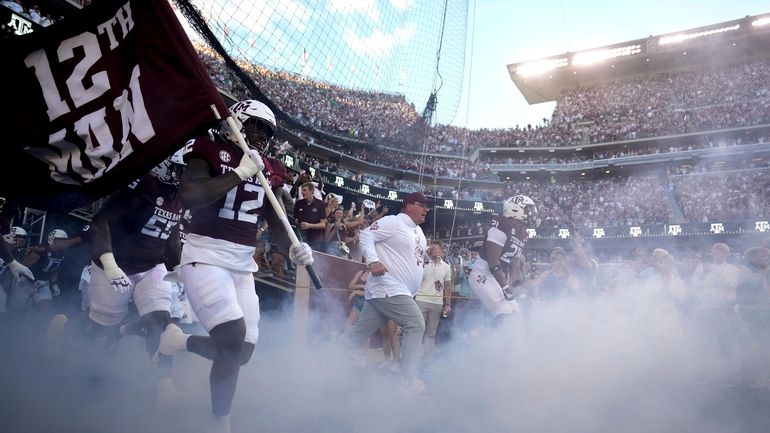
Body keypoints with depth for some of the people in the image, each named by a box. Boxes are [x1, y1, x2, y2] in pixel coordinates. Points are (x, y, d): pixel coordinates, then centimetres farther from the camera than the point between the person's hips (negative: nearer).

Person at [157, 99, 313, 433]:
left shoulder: (266, 170, 11)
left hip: (243, 264, 7)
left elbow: (276, 224, 12)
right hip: (205, 256, -6)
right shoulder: (209, 149, -5)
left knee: (242, 352, 4)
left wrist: (294, 247, -7)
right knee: (232, 338, -21)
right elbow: (189, 196, -22)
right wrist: (240, 173, -19)